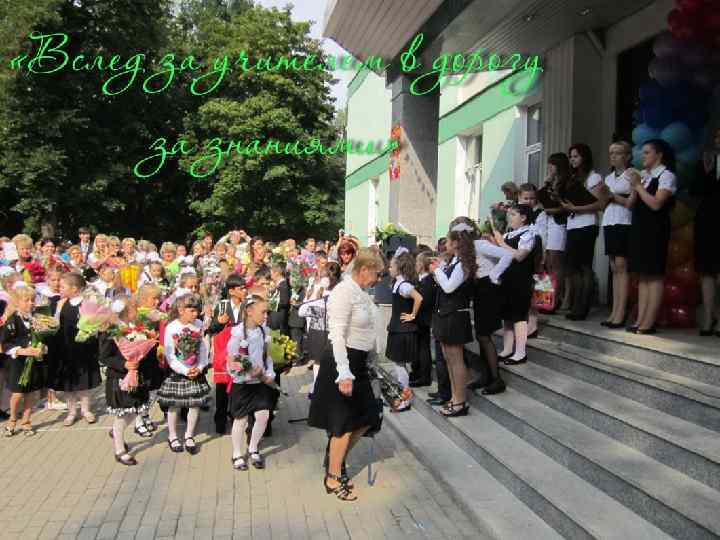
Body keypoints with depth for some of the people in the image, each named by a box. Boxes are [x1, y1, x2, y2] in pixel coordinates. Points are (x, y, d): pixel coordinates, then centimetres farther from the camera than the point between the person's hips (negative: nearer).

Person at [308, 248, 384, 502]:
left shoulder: (361, 292, 9)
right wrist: (344, 374, -27)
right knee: (344, 422, 2)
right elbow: (337, 336, -23)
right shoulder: (344, 292, -19)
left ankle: (336, 457, 33)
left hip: (358, 361, 9)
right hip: (342, 361, -9)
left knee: (366, 417, 14)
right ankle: (333, 478, 19)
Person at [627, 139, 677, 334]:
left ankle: (649, 322, -4)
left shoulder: (666, 175, -6)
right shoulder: (644, 175, 16)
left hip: (655, 230, -8)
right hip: (640, 229, 8)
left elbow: (656, 204, -17)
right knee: (642, 275, 7)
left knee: (654, 275, -6)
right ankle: (640, 320, 9)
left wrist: (638, 186, -11)